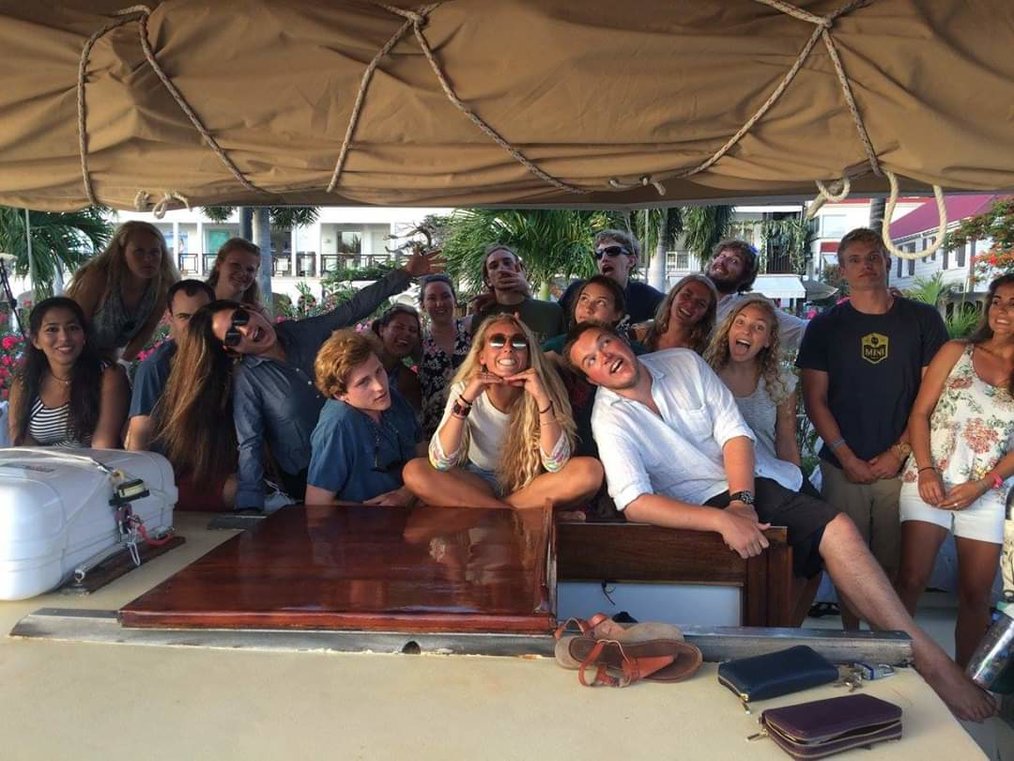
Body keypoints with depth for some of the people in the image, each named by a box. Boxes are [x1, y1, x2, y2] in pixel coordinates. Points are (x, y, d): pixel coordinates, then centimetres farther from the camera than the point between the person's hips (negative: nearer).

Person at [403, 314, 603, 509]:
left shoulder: (539, 391, -15)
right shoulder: (464, 390, -13)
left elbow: (556, 466, -24)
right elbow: (440, 463, -23)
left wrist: (542, 399, -32)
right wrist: (465, 400, -32)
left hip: (530, 485, 0)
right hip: (477, 483, 1)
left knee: (590, 471, -27)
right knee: (414, 471, -25)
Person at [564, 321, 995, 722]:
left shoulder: (683, 362, 2)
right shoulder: (611, 420, -9)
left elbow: (734, 431, -2)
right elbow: (634, 503, -21)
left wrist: (741, 503, -17)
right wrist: (723, 519, -31)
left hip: (752, 482, 5)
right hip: (706, 506, -5)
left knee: (836, 529, -13)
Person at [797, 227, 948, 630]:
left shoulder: (923, 320, 6)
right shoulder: (825, 326, 5)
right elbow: (815, 399, 2)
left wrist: (899, 452, -5)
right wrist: (847, 458, -6)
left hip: (902, 465, 0)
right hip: (843, 466, 0)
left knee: (894, 565, 4)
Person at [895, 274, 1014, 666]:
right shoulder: (956, 352, 5)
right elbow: (919, 414, 1)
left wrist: (982, 486, -10)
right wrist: (926, 470, -10)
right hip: (930, 482, -2)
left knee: (976, 593, 7)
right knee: (911, 579, -8)